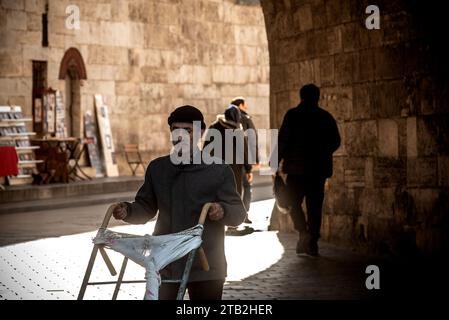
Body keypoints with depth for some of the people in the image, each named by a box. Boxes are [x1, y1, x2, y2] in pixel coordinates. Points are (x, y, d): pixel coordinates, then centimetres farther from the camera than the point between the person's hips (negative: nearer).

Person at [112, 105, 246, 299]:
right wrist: (128, 211, -7)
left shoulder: (219, 170, -2)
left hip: (204, 267, -3)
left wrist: (223, 211, -25)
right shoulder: (157, 168, 9)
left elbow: (239, 212, -3)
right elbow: (146, 208, 15)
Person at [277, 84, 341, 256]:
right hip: (319, 169, 3)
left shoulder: (293, 115, -3)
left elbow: (283, 139, -9)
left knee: (294, 203, 7)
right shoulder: (326, 117, 6)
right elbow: (336, 141, 9)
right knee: (315, 206, 8)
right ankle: (312, 243, 8)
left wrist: (277, 161, -1)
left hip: (296, 166, -3)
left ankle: (304, 233, -14)